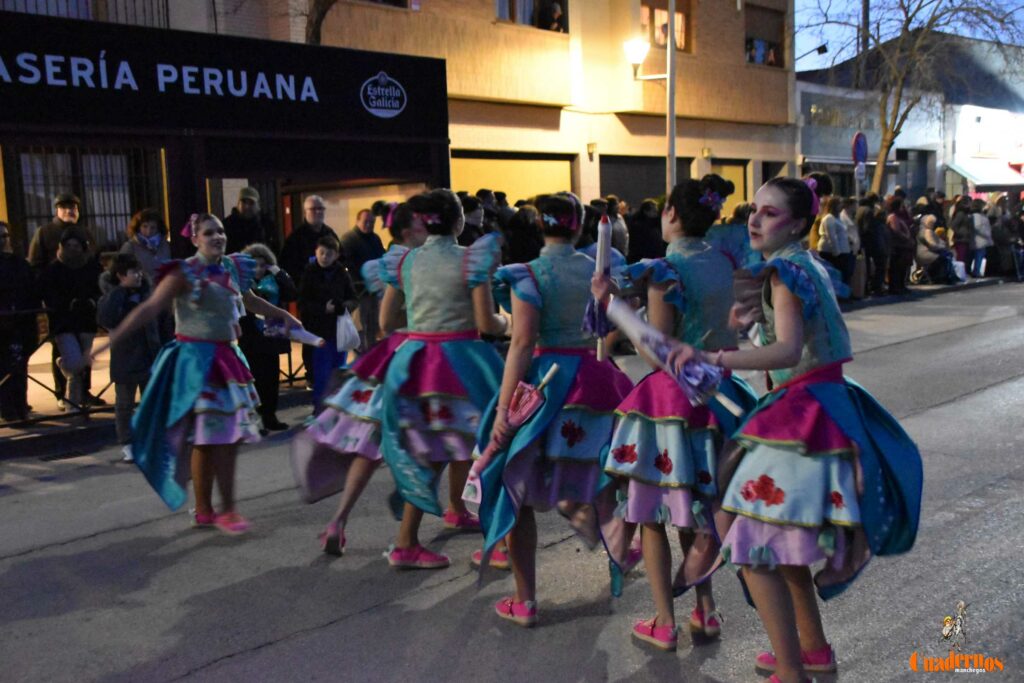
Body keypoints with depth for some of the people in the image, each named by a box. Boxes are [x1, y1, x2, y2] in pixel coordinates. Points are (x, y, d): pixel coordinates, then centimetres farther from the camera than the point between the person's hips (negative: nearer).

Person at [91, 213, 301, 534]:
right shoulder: (184, 273, -9)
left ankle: (226, 509, 18)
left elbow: (250, 300, 27)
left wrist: (283, 315, 37)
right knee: (205, 438, -3)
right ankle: (204, 511, 8)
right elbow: (150, 307, -16)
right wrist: (113, 338, -24)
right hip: (196, 360, -6)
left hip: (228, 358, 6)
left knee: (229, 436, 8)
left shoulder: (233, 268, 8)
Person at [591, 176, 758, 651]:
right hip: (715, 389, 7)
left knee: (652, 512, 6)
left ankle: (664, 624, 15)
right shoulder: (723, 263, 4)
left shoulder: (664, 270, -18)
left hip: (671, 393, -7)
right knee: (694, 506, 20)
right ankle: (704, 610, 27)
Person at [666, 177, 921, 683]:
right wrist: (760, 316, 40)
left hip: (804, 414, -10)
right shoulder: (807, 264, 13)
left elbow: (789, 350, -30)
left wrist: (715, 358, -42)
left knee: (753, 541, -9)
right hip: (823, 406, 10)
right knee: (779, 536, 21)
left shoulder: (786, 268, -15)